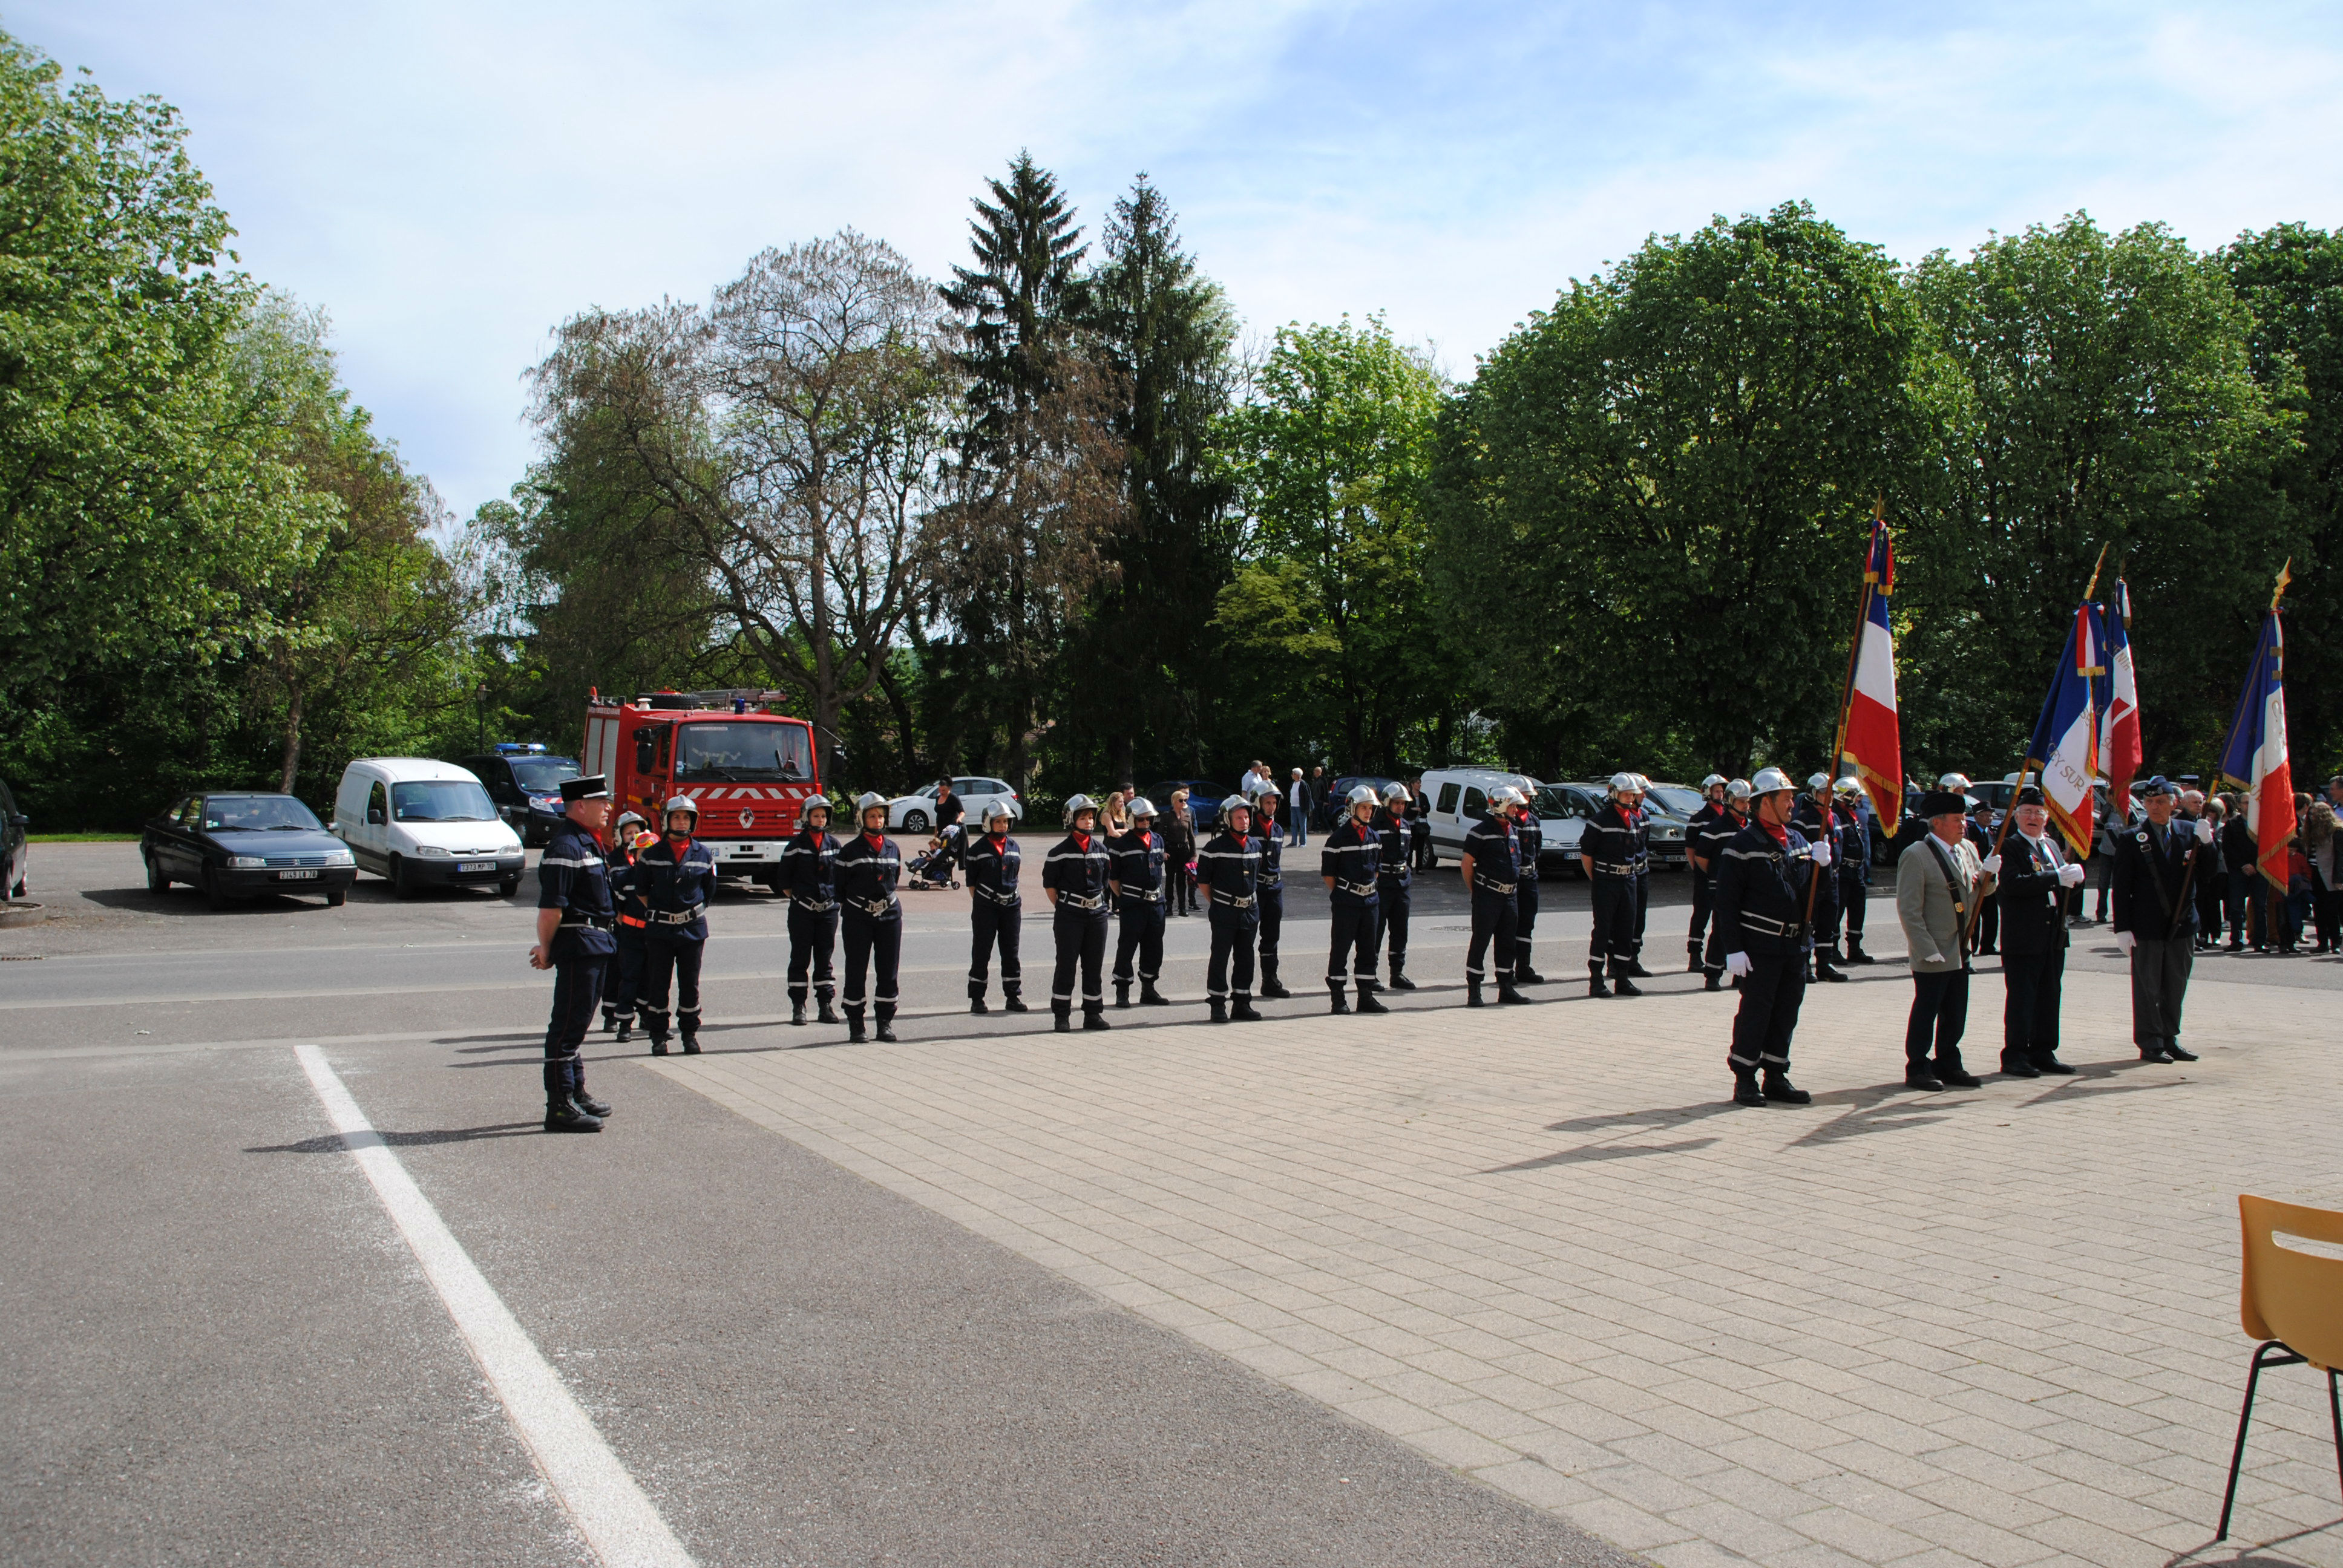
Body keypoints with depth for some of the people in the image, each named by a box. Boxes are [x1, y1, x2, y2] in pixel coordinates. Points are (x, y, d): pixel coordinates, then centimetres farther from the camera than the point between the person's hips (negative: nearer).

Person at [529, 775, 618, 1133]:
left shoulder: (588, 841, 16)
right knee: (568, 1025, -6)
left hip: (596, 942, 10)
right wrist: (547, 949, -12)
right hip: (578, 943, -10)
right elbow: (551, 906, -21)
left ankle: (576, 1093, 28)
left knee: (576, 1023, 18)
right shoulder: (565, 846, -17)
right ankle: (560, 1107, -2)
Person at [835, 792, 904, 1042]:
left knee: (888, 971, 5)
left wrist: (886, 898, 13)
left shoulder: (892, 848, 9)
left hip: (889, 916, 4)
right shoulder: (851, 850, -4)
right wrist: (852, 904, 1)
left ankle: (885, 1022, 13)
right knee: (856, 972, 1)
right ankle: (855, 1024, 9)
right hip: (858, 918, -3)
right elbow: (838, 885, -1)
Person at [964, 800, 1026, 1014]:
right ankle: (976, 999, 8)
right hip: (985, 907, -4)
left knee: (1011, 952, 7)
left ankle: (1013, 997, 14)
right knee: (981, 953, 1)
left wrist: (1012, 897, 10)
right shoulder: (978, 848, -3)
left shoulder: (1014, 847, 9)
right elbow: (971, 881, -1)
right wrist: (979, 903, -4)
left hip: (1011, 906, 4)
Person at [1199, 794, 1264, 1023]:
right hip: (1224, 913, -5)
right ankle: (1218, 1006, 5)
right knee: (1220, 959, -1)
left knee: (1245, 959, 10)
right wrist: (1216, 903, 0)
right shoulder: (1216, 847, -9)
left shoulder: (1255, 845, 9)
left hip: (1250, 910, 5)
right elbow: (1203, 879, -4)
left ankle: (1241, 1004, 18)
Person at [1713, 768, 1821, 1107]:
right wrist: (1733, 949, -16)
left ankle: (1776, 1078, 21)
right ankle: (1745, 1080, 9)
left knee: (1786, 1014, 11)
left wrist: (1822, 864, 0)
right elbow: (1726, 901, -11)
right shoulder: (1744, 844, -9)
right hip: (1760, 947, -7)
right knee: (1755, 1012, -1)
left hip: (1795, 944, 7)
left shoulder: (1798, 841, 13)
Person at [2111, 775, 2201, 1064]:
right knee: (2147, 988, 2)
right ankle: (2150, 1043, 9)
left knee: (2176, 987, 11)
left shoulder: (2190, 833, 6)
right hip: (2147, 927, -4)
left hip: (2182, 923, 4)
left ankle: (2170, 1039, 22)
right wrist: (2123, 928, -11)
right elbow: (2121, 887, -5)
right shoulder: (2131, 839, -4)